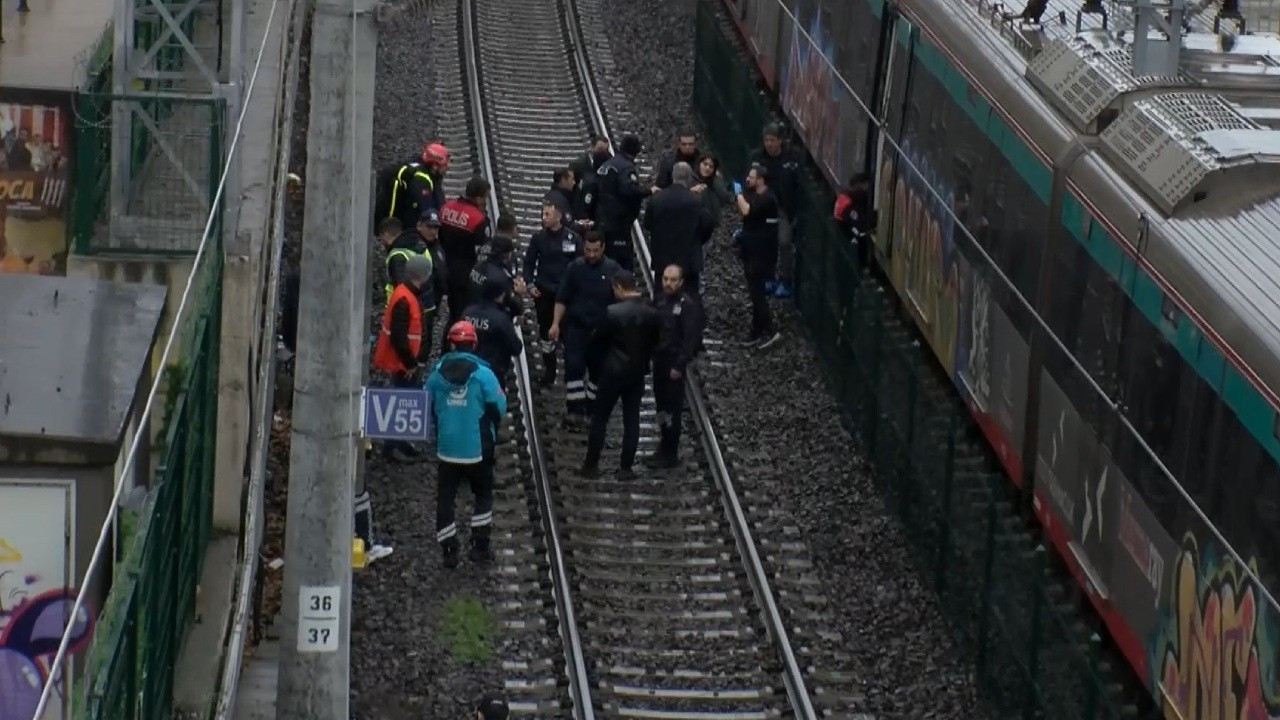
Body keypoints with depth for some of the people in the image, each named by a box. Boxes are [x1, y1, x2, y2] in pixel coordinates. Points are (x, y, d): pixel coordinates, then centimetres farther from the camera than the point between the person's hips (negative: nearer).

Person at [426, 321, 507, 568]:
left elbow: (428, 408, 7)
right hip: (478, 449, -2)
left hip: (446, 448, 2)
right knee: (483, 494, 17)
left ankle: (449, 550, 5)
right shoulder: (483, 374, -12)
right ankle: (479, 545, 13)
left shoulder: (437, 374, -3)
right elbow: (499, 408, -8)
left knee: (445, 498, 9)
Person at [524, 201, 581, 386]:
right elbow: (529, 262, 6)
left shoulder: (573, 238, -6)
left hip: (566, 292, -2)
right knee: (546, 331, 9)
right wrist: (529, 284, -4)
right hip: (543, 292, 2)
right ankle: (549, 370, 21)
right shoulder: (538, 237, 0)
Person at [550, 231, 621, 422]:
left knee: (598, 370, 8)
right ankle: (575, 409, -11)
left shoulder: (613, 270, -4)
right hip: (576, 326, 0)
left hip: (601, 329, 0)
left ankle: (593, 409, 21)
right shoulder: (575, 268, -2)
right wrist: (556, 324, -6)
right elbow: (562, 299, 2)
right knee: (574, 366, -11)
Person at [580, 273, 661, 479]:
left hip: (613, 370, -4)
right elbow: (654, 342, 6)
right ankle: (625, 468, 9)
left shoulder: (613, 312, -18)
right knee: (632, 420, 8)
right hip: (637, 373, 4)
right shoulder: (652, 314, -4)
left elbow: (599, 338, -6)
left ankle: (591, 465, 9)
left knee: (600, 418, 7)